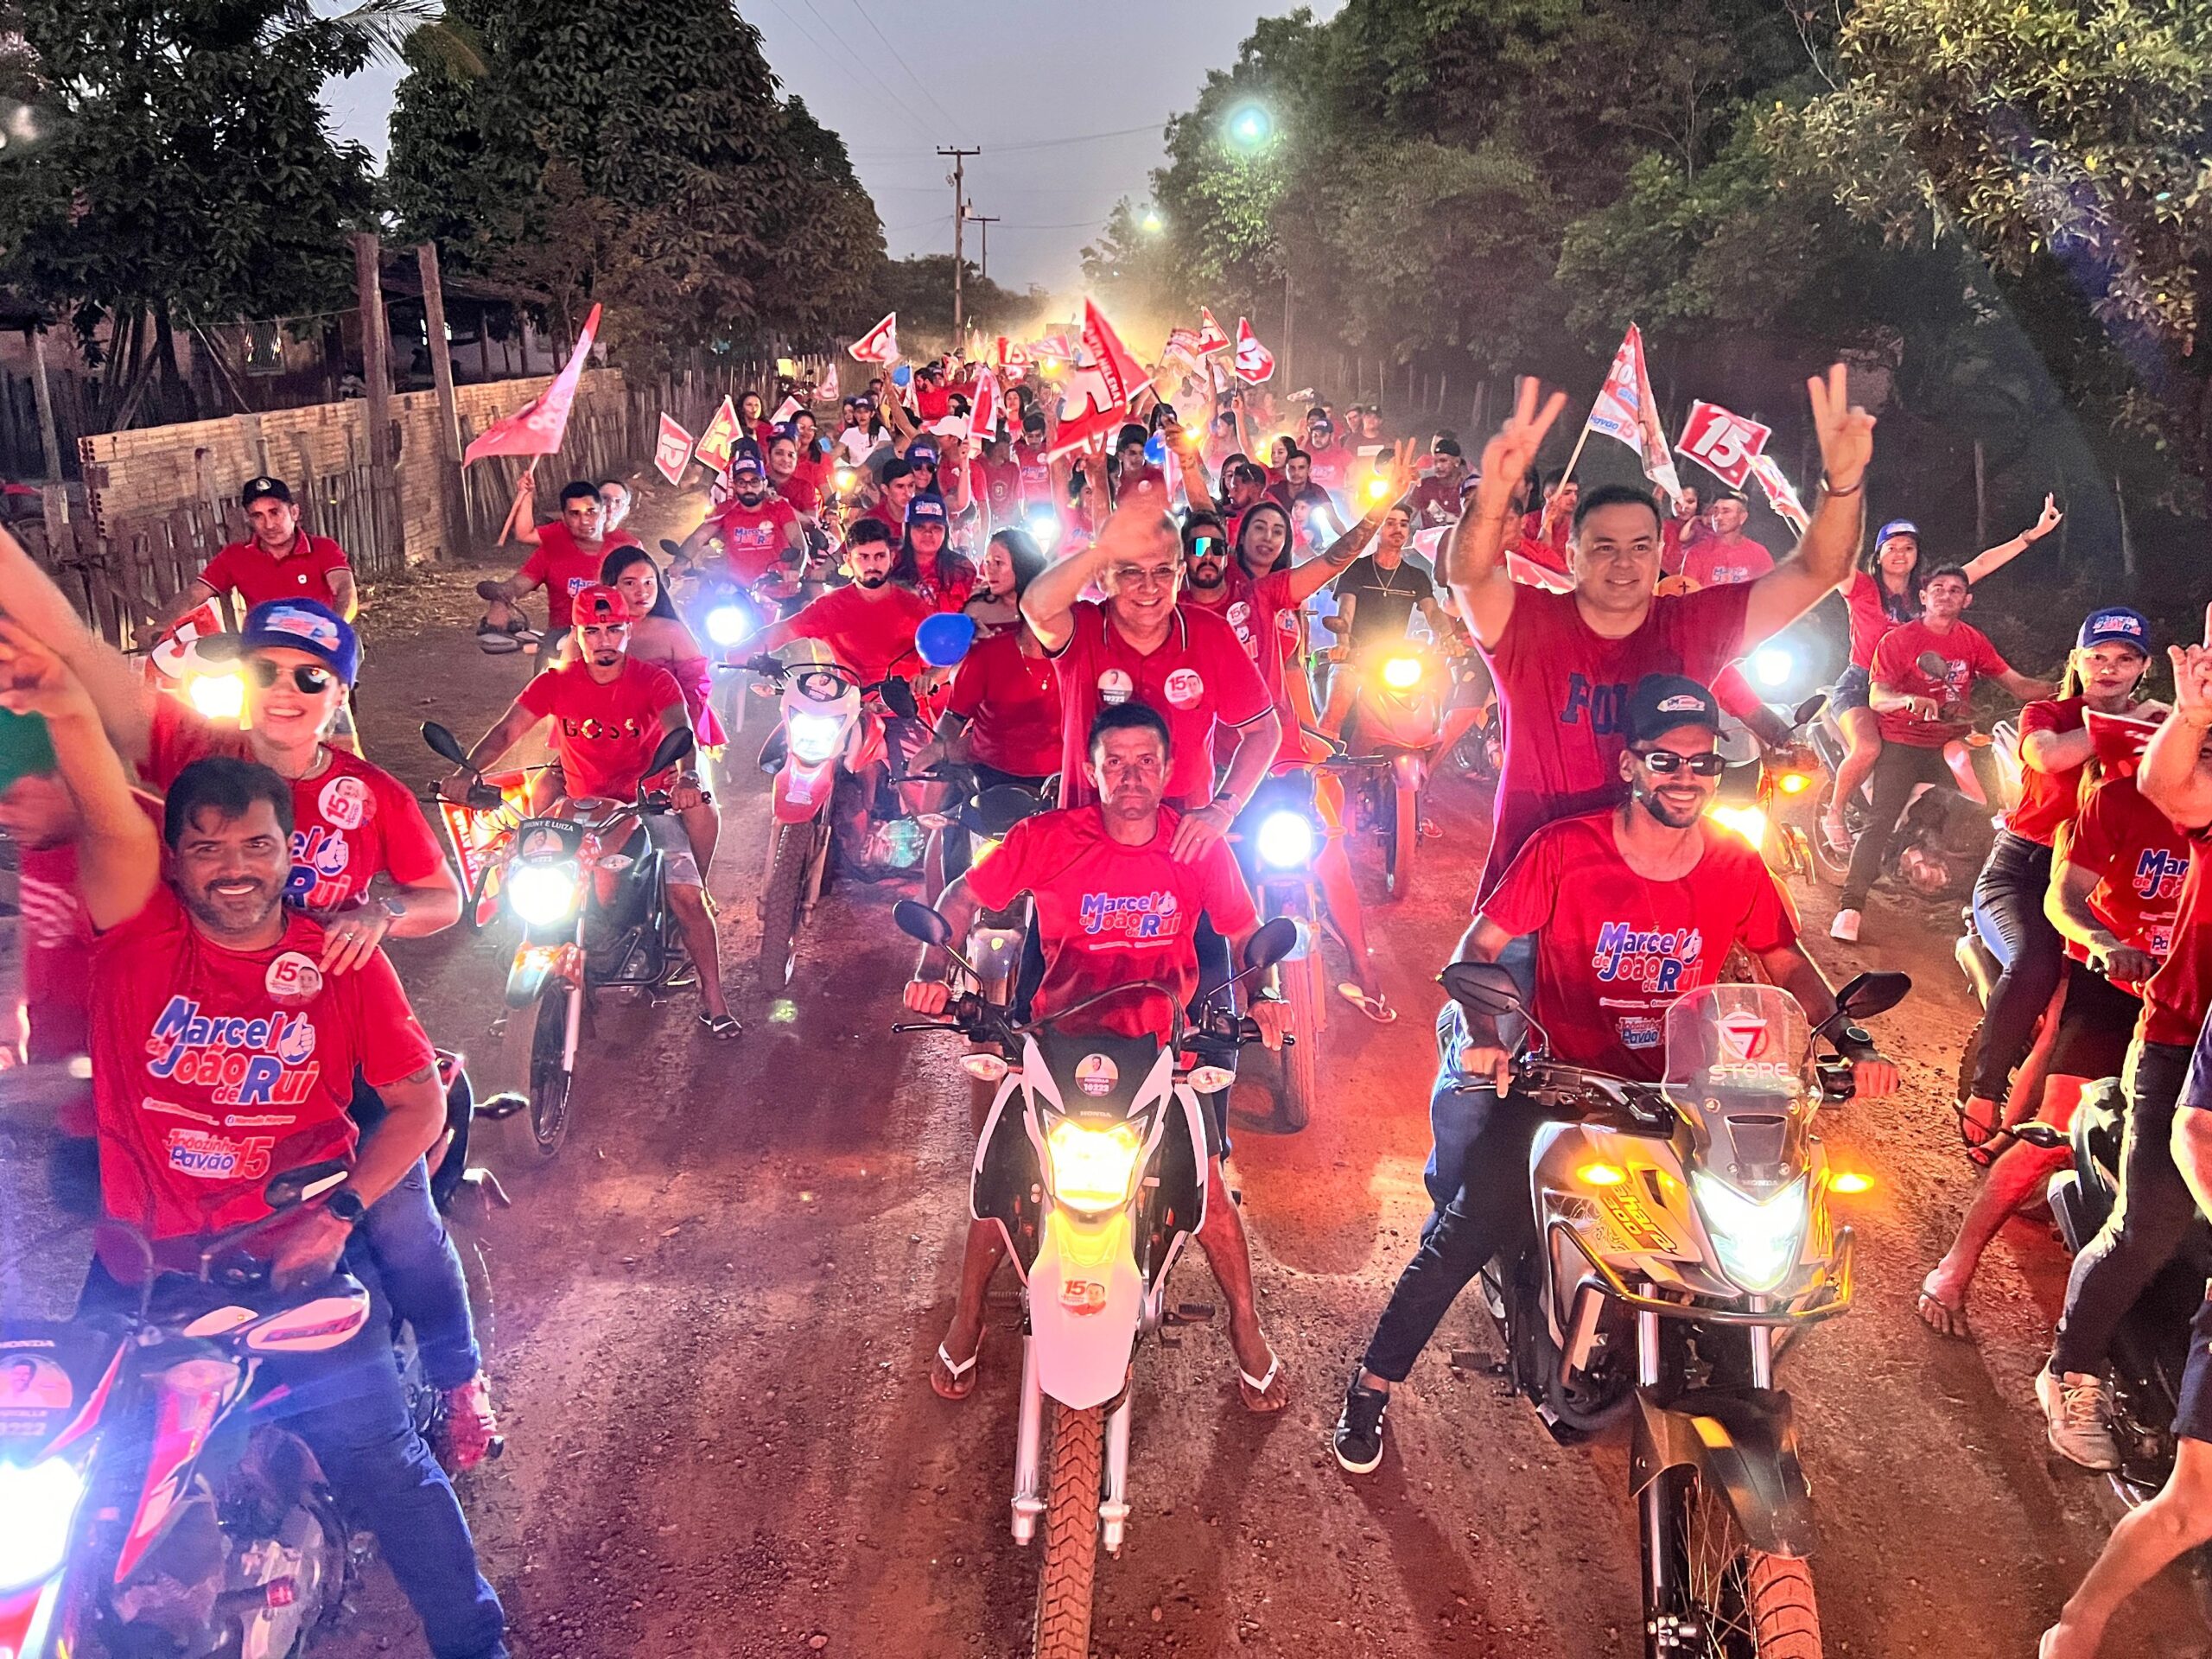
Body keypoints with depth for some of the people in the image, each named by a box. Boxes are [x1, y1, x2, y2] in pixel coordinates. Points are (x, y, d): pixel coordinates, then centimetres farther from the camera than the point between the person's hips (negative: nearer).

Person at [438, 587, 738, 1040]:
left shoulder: (654, 680, -7)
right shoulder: (556, 683, 0)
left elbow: (679, 729, -24)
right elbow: (507, 729, -9)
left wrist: (687, 776, -46)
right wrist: (468, 770, -28)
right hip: (580, 807, 2)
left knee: (687, 895, -17)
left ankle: (713, 1001, -5)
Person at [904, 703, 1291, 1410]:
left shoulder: (1201, 848, -8)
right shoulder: (1048, 837, -12)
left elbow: (1244, 933, 4)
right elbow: (962, 898, -3)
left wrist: (1259, 993, -15)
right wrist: (933, 969, -18)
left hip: (1165, 1040, 1)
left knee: (1205, 1183, -6)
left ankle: (1246, 1326, 19)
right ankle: (966, 1322, 20)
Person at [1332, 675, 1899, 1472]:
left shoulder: (1738, 868, -2)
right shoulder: (1564, 849, -12)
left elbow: (1788, 965, 9)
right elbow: (1479, 947, -10)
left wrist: (1852, 1045, -7)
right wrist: (1479, 1034, -29)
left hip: (1675, 1092, 4)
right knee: (1468, 1231, -12)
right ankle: (1373, 1382, 8)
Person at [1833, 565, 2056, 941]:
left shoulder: (1973, 641, 8)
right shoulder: (1899, 639, -6)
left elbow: (2019, 685, 5)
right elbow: (1877, 698, -16)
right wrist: (1911, 701, -37)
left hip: (1948, 745, 4)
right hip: (1902, 744, -4)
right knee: (1880, 823, -14)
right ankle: (1849, 907, -16)